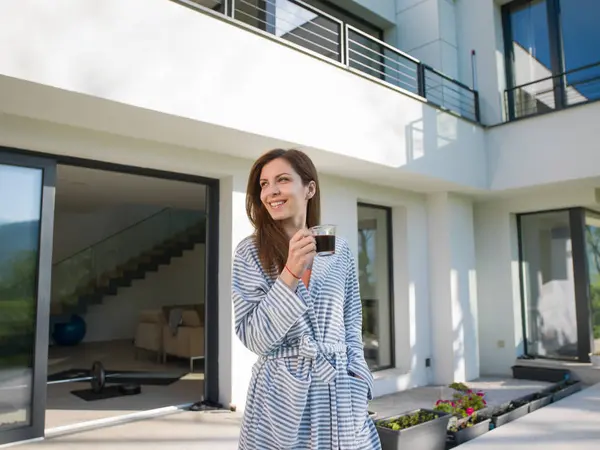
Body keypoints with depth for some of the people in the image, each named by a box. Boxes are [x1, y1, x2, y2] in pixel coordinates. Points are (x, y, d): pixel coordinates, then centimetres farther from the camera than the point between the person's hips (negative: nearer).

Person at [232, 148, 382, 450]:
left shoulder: (339, 250, 1)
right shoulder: (250, 252, -7)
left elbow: (351, 326, 8)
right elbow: (254, 339, -13)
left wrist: (357, 387, 0)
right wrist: (290, 273, -22)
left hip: (339, 397, 3)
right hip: (281, 397, -2)